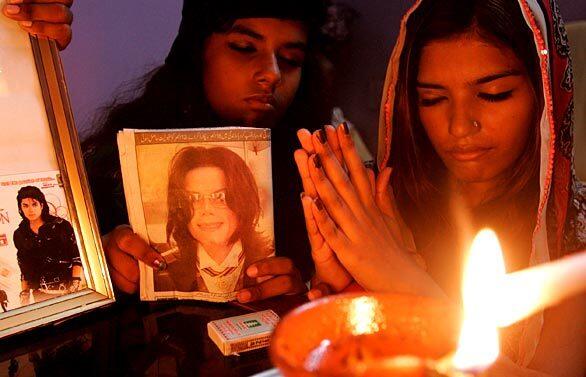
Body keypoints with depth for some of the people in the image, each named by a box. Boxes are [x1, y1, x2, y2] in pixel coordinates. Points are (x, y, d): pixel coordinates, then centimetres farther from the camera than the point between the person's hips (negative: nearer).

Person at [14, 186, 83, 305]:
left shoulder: (61, 225, -2)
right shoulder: (19, 235, 8)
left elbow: (77, 258, -5)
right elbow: (24, 269, 14)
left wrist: (76, 284, -16)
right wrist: (25, 293, 5)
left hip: (68, 290, -2)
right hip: (42, 295, 2)